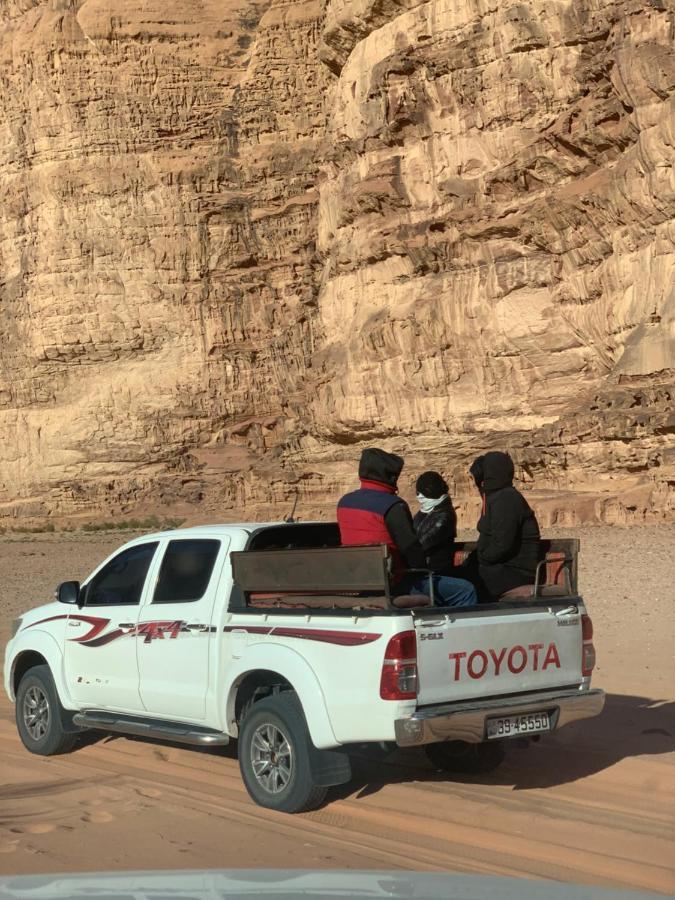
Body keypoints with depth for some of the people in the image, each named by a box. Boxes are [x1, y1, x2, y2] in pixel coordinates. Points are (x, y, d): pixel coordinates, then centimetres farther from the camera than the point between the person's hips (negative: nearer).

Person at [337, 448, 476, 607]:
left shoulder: (344, 502, 7)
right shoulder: (393, 506, -17)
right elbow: (411, 547, -16)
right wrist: (424, 567, 3)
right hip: (393, 586, -9)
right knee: (465, 591, -7)